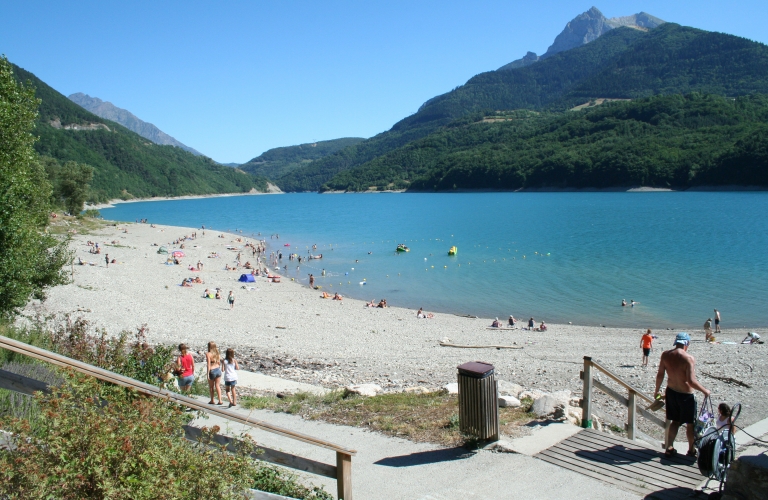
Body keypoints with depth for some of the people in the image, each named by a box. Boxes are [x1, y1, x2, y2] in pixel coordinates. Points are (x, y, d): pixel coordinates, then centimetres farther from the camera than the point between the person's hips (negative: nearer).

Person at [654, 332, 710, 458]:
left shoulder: (665, 355, -5)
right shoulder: (689, 358, -22)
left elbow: (660, 375, 1)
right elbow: (691, 381, -24)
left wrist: (657, 391, 13)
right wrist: (704, 391, -9)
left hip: (671, 392, 5)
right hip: (685, 395, -5)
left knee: (675, 421, 19)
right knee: (690, 423, 14)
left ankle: (669, 448, 18)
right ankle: (691, 450, 27)